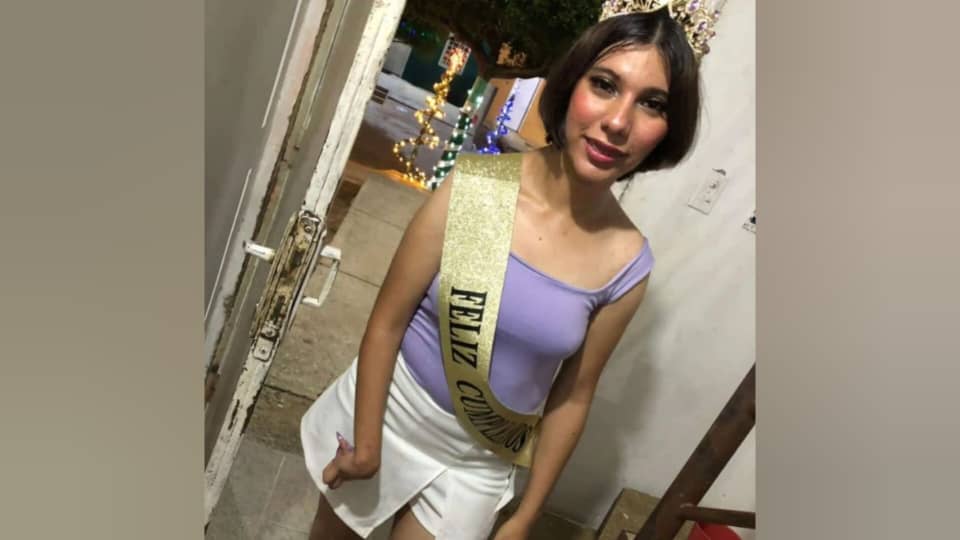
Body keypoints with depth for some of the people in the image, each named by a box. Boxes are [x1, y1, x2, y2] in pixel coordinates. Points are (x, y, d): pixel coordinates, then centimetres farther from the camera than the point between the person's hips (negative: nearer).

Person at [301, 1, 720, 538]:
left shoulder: (626, 264, -15)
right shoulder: (476, 185, -21)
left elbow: (573, 395, -5)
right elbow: (387, 322, -13)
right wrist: (366, 443, -9)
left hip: (475, 461, 0)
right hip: (384, 410, 0)